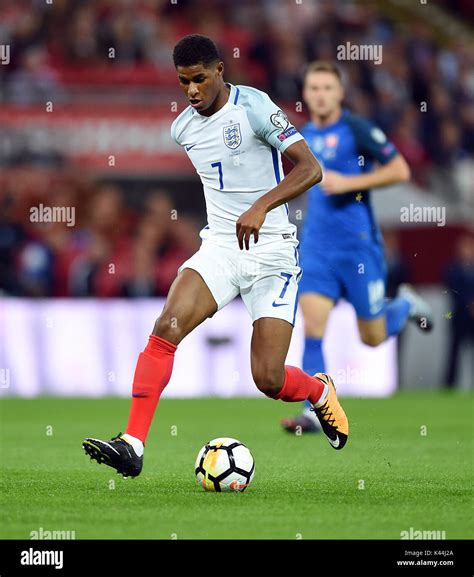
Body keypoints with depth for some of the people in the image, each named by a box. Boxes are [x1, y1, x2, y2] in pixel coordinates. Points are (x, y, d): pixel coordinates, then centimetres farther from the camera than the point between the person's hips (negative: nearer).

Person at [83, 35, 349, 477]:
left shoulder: (253, 107, -12)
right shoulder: (182, 129, 7)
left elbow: (310, 168, -19)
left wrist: (262, 206, -31)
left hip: (271, 252, -5)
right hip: (219, 248, 5)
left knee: (269, 380, -8)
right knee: (166, 328, -22)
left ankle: (321, 392, 28)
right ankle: (132, 445, -25)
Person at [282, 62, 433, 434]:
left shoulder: (358, 130, -9)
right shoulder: (306, 135, 11)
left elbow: (400, 170, -12)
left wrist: (348, 183, -18)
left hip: (358, 244, -5)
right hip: (317, 246, 5)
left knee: (373, 338, 5)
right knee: (312, 326, -12)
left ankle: (406, 305, 37)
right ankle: (315, 411, -12)